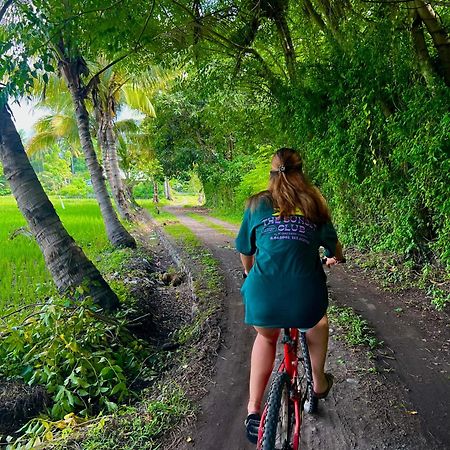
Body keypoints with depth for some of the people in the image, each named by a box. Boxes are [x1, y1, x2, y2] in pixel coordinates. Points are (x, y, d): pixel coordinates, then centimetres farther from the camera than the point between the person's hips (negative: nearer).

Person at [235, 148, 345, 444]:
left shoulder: (256, 204, 11)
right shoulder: (315, 204, 12)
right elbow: (334, 249, 22)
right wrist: (335, 259, 46)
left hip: (263, 298, 0)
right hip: (305, 298, 0)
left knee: (266, 337, 33)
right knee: (317, 320, 37)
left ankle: (253, 409, 24)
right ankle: (319, 382, 44)